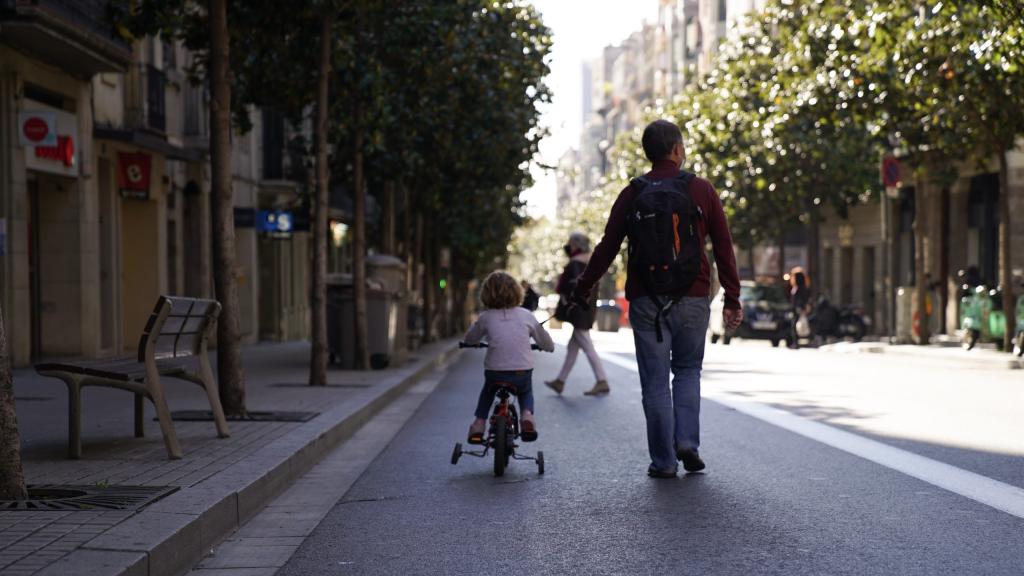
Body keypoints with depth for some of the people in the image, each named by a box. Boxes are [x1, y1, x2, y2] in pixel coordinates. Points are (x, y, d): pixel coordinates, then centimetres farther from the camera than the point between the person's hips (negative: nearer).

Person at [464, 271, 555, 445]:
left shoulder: (486, 318, 0)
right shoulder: (526, 316, 3)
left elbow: (469, 339, 17)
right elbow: (547, 344, 12)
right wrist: (548, 346, 36)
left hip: (494, 373, 0)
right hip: (523, 374, 0)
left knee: (488, 390, 35)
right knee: (525, 391, 34)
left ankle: (479, 423, 21)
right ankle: (527, 415, 5)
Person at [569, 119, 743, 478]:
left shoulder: (632, 195, 2)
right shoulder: (701, 190, 2)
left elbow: (607, 248, 4)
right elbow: (723, 248, 1)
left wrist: (582, 291, 14)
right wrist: (732, 299, 6)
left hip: (646, 301, 0)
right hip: (692, 300, 0)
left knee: (655, 381, 5)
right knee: (688, 370, 18)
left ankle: (664, 461, 7)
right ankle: (687, 442, 3)